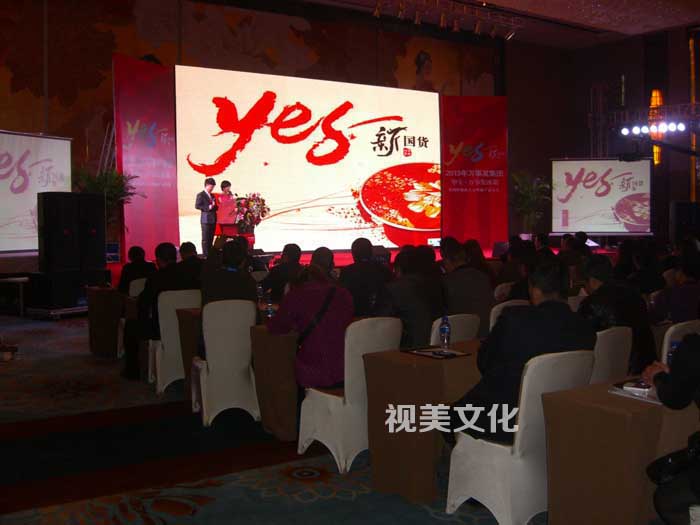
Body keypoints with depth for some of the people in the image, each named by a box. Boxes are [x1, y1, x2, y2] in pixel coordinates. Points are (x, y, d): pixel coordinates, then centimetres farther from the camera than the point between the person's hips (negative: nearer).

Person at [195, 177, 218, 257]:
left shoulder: (212, 196, 19)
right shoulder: (201, 195, -4)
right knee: (205, 239, -4)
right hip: (206, 219, -7)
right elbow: (197, 206, -12)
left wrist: (214, 206, 3)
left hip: (213, 219, 7)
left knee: (211, 238, 8)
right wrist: (208, 207, -18)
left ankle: (210, 254, 13)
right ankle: (205, 255, -3)